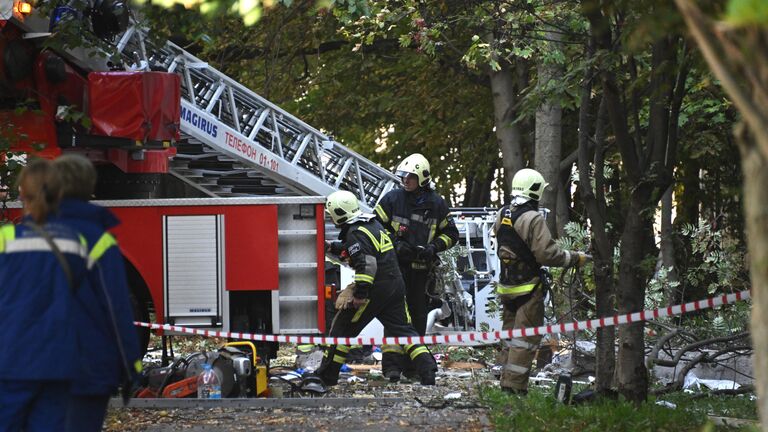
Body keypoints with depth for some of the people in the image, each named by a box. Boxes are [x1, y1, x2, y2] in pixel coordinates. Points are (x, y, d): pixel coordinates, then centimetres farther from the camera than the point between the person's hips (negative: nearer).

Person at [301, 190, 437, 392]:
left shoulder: (355, 234, -14)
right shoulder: (374, 224, 15)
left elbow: (366, 264, -26)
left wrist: (360, 295, -24)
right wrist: (332, 247, 31)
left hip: (375, 290, -8)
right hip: (396, 285, 8)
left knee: (343, 328, 1)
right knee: (403, 330, 12)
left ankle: (324, 377, 3)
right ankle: (429, 373, 0)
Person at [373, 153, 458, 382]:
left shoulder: (436, 204, 2)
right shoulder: (393, 198, -4)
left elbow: (451, 234, 11)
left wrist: (434, 247, -8)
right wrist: (394, 244, -13)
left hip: (421, 268, 3)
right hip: (395, 265, -3)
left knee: (418, 314, 11)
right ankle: (391, 363, -17)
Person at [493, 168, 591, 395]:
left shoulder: (502, 215, 7)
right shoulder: (533, 219, -18)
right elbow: (547, 253, -20)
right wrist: (575, 258, -11)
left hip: (506, 286, 8)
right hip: (528, 287, -8)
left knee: (511, 334, 16)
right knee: (526, 336, -3)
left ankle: (506, 382, 19)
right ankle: (515, 385, -6)